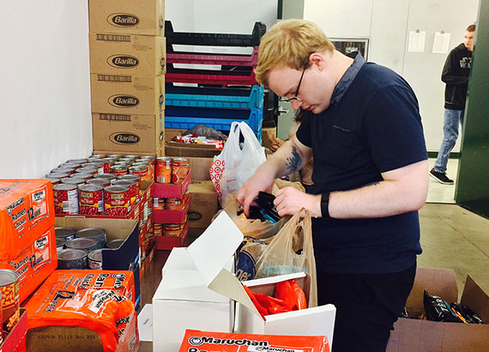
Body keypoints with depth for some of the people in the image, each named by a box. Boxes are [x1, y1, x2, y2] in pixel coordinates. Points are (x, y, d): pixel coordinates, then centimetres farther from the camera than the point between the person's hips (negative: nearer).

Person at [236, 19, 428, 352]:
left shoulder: (384, 94, -21)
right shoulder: (325, 96, 8)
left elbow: (411, 191, -27)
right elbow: (299, 147, 24)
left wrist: (317, 204, -25)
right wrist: (269, 169, 2)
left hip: (373, 271, -8)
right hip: (328, 256, 9)